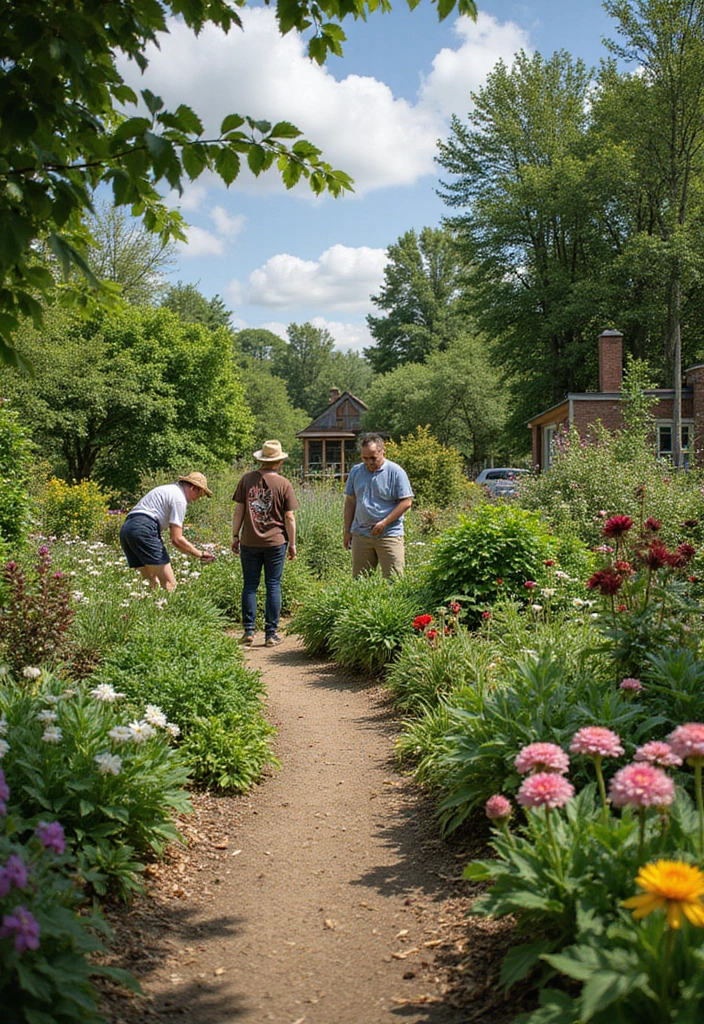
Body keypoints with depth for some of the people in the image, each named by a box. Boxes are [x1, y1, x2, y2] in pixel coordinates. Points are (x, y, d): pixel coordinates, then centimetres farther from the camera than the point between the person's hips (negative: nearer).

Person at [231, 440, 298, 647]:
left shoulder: (247, 479, 1)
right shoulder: (283, 484, -5)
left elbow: (238, 511, 2)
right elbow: (289, 517, -4)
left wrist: (235, 536, 10)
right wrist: (292, 543, 5)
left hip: (249, 542, 2)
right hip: (275, 542, -2)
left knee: (250, 586, 9)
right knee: (273, 586, 5)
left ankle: (248, 631, 8)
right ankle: (271, 634, 7)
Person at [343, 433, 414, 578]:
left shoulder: (395, 472, -5)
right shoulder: (356, 471, 9)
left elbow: (406, 502, -7)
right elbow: (350, 502, 15)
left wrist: (384, 523, -14)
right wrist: (347, 531, 11)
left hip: (389, 535, -4)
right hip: (360, 534, 4)